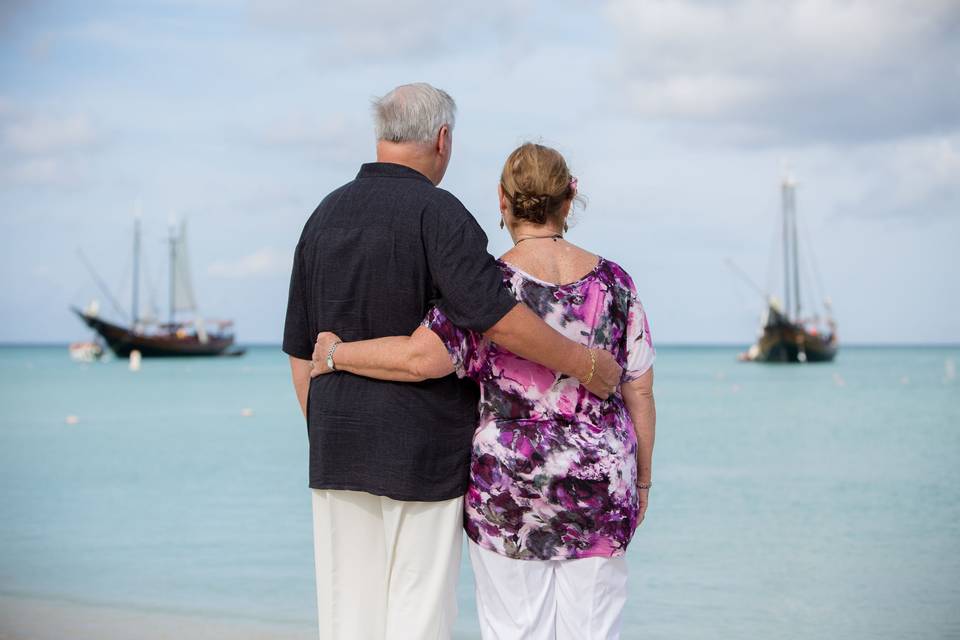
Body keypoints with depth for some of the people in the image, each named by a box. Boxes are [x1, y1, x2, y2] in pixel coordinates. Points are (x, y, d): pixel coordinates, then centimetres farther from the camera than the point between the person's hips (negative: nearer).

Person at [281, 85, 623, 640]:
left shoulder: (326, 215, 9)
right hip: (424, 448, -6)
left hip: (339, 446, 6)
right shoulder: (437, 213, -12)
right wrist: (582, 363, -11)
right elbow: (497, 318, -23)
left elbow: (301, 351, 12)